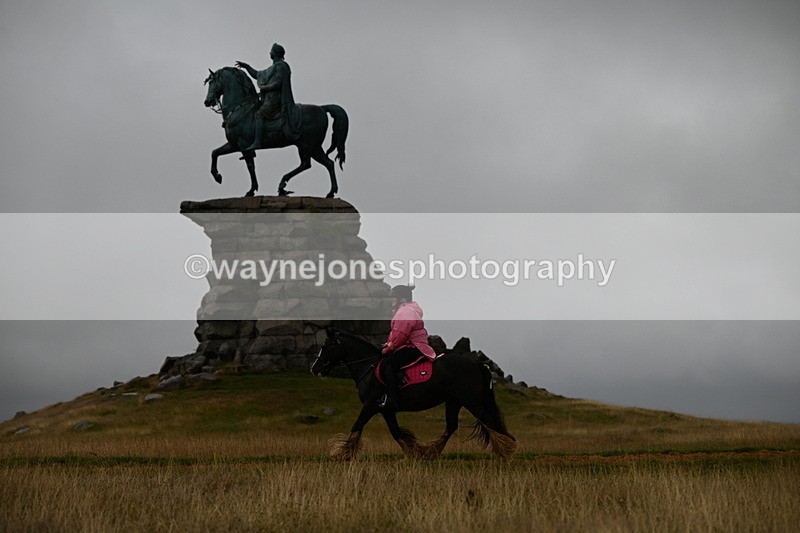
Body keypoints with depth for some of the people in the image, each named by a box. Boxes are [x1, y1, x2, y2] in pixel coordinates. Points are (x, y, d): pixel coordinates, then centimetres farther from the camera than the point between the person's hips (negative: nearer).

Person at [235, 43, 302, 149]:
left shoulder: (280, 66, -8)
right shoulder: (274, 67, 23)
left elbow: (278, 84, -18)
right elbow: (257, 75, 31)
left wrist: (264, 88, -10)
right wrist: (246, 66, 27)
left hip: (275, 98, -11)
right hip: (270, 98, 11)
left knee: (259, 114, -21)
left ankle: (257, 142, -31)